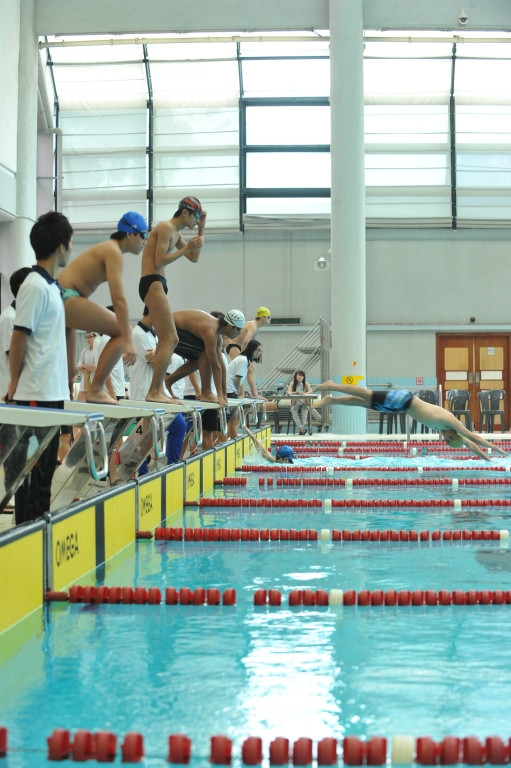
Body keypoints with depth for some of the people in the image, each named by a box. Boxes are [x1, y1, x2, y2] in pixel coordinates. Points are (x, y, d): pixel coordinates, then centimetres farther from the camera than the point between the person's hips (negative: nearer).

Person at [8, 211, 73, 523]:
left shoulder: (52, 285, 14)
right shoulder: (35, 286, -13)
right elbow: (19, 338, -12)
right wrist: (15, 385, -5)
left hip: (53, 392, 9)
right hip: (36, 394, -9)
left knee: (45, 466, 12)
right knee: (31, 466, -3)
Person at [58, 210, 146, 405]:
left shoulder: (109, 250, 19)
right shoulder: (114, 252, -11)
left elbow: (117, 298, 21)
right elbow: (118, 299, -19)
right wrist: (128, 341, -22)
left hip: (61, 300, 10)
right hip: (66, 298, -10)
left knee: (67, 371, 14)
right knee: (122, 330, -9)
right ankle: (95, 391, -10)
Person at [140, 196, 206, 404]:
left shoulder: (175, 233, 20)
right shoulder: (166, 228, -10)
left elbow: (194, 259, 23)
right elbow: (160, 261, -18)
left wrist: (201, 230, 16)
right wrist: (186, 248, -14)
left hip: (156, 284, 11)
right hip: (152, 283, -11)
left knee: (165, 341, 11)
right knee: (170, 340, -15)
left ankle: (158, 391, 10)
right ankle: (154, 391, -18)